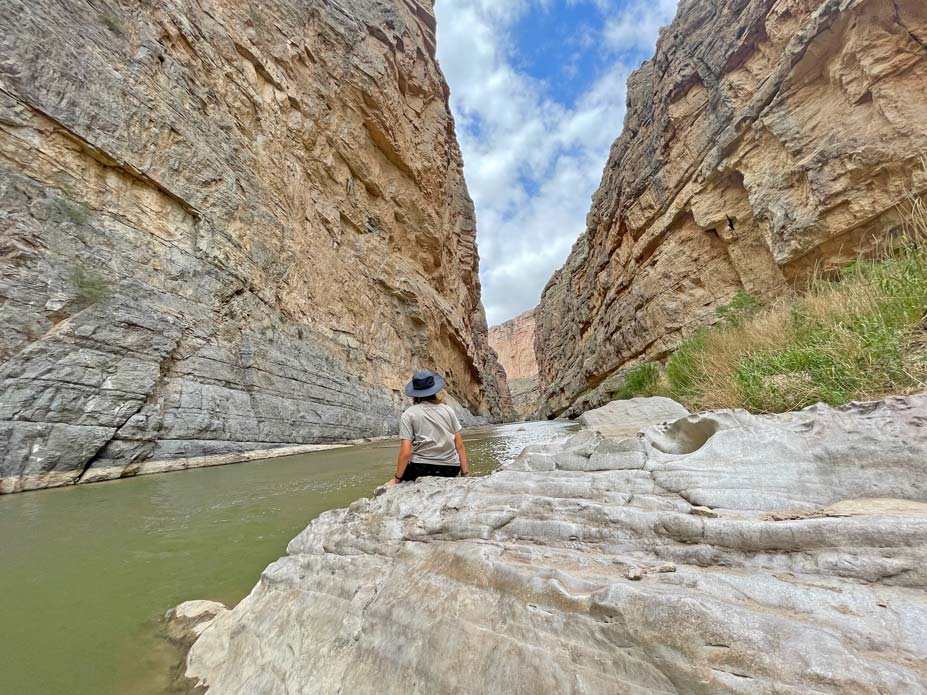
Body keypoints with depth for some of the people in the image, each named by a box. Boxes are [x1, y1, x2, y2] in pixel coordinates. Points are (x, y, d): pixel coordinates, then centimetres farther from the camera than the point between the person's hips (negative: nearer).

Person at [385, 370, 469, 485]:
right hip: (451, 470, 3)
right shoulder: (448, 409, 5)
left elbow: (405, 453, -8)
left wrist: (397, 479, 3)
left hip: (422, 468, -3)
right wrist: (465, 473, 8)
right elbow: (460, 445, 3)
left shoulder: (408, 414, -3)